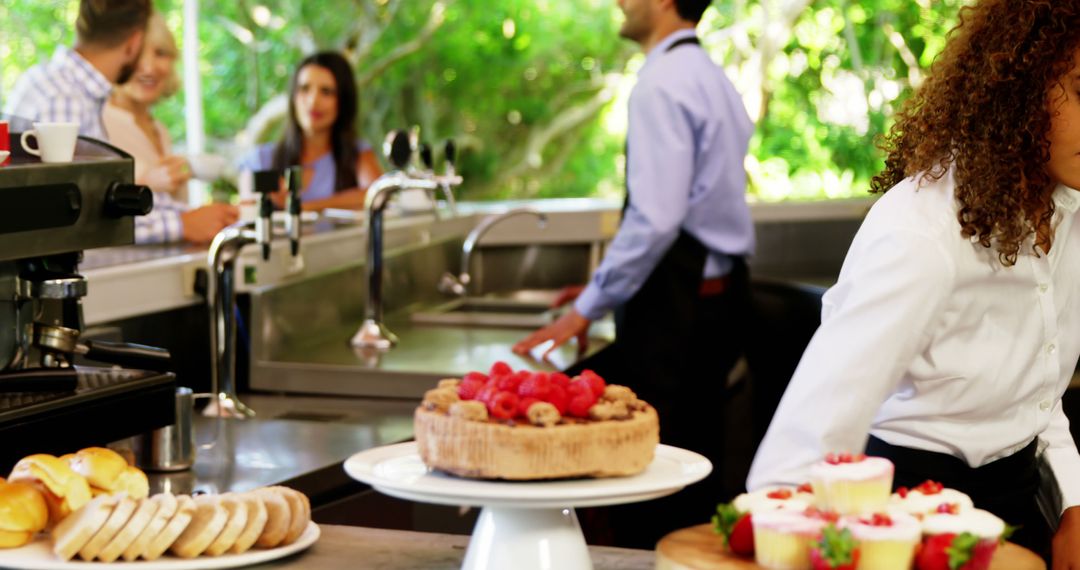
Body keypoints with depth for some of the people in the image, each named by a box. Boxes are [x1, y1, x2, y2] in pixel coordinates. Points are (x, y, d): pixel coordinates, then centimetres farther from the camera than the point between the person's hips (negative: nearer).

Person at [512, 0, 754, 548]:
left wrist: (588, 306, -13)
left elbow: (655, 217, -22)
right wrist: (605, 288, 21)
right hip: (720, 289, 10)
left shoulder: (662, 83, -14)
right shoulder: (710, 77, 16)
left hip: (677, 299, -10)